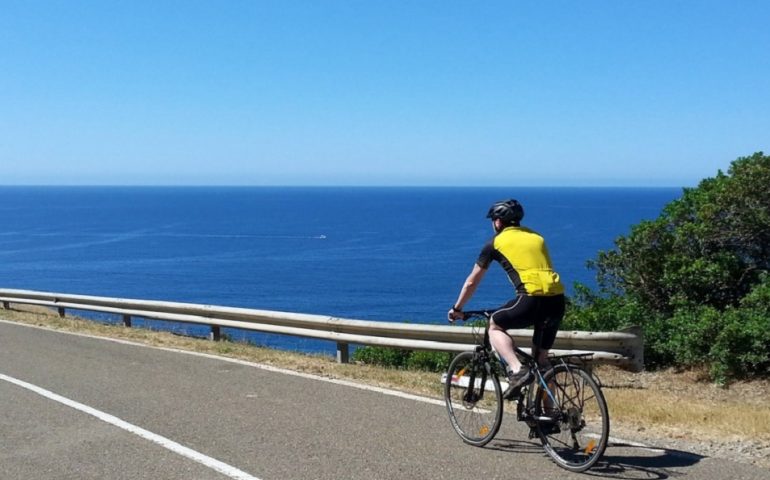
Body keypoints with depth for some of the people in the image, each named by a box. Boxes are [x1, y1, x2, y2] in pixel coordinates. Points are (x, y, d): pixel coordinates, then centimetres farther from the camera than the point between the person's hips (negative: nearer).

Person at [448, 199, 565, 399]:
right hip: (558, 300, 5)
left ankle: (517, 370, -5)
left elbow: (472, 281, 22)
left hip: (532, 298, -5)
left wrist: (457, 309, 36)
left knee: (495, 326, 17)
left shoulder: (496, 242, 14)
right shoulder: (536, 237, 28)